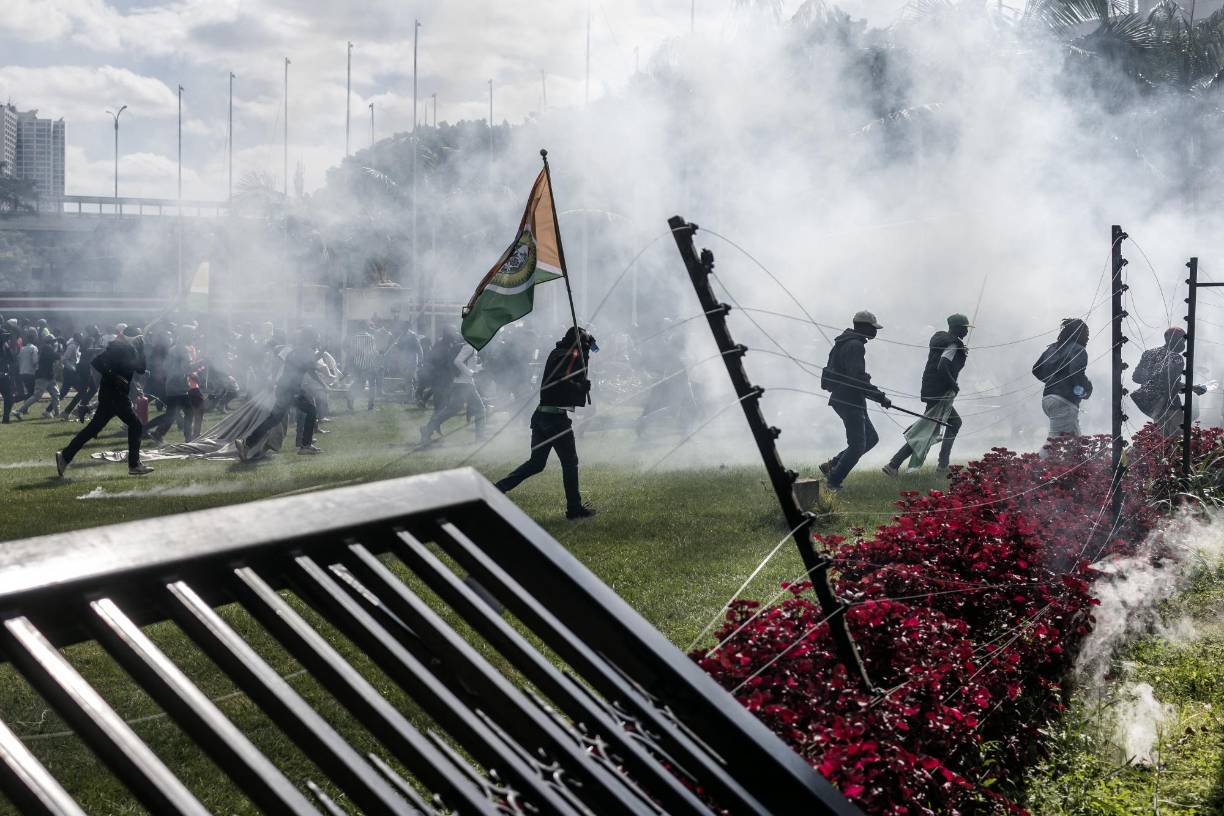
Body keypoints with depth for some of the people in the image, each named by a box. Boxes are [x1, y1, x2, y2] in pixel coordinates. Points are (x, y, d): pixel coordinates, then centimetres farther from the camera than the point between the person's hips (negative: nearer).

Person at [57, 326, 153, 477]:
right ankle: (134, 464, 0)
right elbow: (97, 362, -23)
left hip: (118, 394, 9)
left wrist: (141, 349, 4)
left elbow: (140, 369, 13)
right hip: (113, 393, -9)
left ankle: (65, 456, 12)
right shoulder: (117, 347, -14)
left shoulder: (130, 349, 14)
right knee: (135, 425, -5)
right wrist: (114, 377, -25)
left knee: (94, 427, 10)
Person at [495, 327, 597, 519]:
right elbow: (565, 382, -22)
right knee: (570, 463, 5)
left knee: (536, 463, 12)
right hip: (557, 416, -8)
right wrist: (583, 386, -9)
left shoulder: (556, 354, 18)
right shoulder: (572, 356, -10)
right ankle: (574, 508, 11)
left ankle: (497, 489, 2)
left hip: (541, 415, 8)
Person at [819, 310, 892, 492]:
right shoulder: (855, 346, -17)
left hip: (842, 398, 11)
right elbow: (858, 378, -25)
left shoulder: (845, 342, 16)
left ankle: (832, 466, 16)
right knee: (857, 445, -6)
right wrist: (880, 396, -21)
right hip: (849, 401, -11)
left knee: (871, 438, 15)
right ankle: (833, 483, 1)